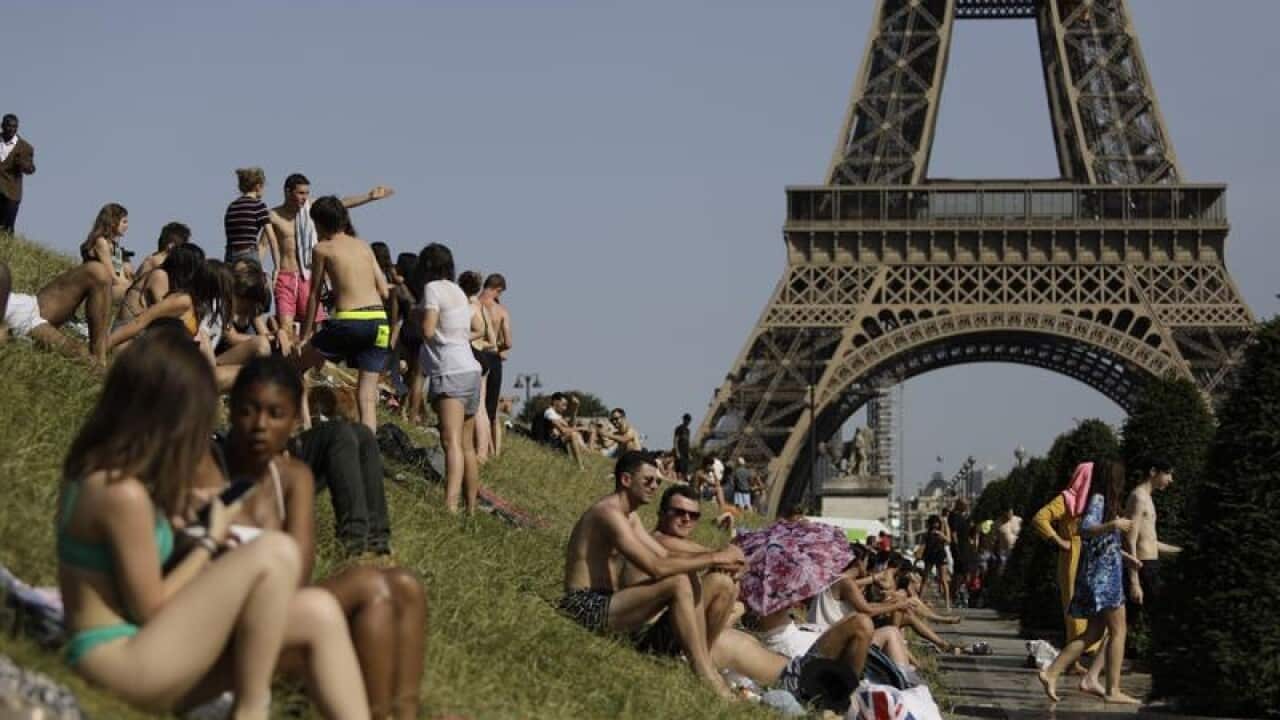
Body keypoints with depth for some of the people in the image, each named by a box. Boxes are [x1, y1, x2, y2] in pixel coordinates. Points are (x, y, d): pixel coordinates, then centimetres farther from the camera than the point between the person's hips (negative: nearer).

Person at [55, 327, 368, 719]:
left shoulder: (94, 467, 8)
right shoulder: (123, 493, -21)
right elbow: (150, 608, -15)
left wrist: (172, 510, 8)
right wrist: (210, 540, -4)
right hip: (119, 661, -10)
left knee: (320, 615, 1)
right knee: (275, 553, -22)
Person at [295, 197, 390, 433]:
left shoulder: (322, 249, 6)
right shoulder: (363, 246, 18)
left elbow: (314, 295, 9)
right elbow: (384, 291, 13)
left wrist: (305, 337, 16)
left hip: (349, 322, -4)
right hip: (379, 320, 4)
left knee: (296, 363, 17)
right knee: (367, 395, 7)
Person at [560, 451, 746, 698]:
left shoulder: (630, 517, 18)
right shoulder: (608, 512, -16)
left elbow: (666, 557, 14)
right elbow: (656, 567, -23)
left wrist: (717, 560, -3)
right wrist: (714, 558, -17)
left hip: (604, 606, 11)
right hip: (585, 607, -11)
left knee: (690, 584, 6)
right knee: (678, 583, -23)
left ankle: (706, 666, -5)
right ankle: (707, 679, -21)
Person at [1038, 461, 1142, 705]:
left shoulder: (1105, 501, 18)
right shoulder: (1098, 500, -11)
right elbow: (1085, 529, -27)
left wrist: (1125, 556, 24)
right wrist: (1114, 525, -34)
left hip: (1108, 573, 10)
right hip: (1102, 574, -10)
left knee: (1094, 633, 9)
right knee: (1118, 630, -6)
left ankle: (1051, 673, 4)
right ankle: (1113, 690, -6)